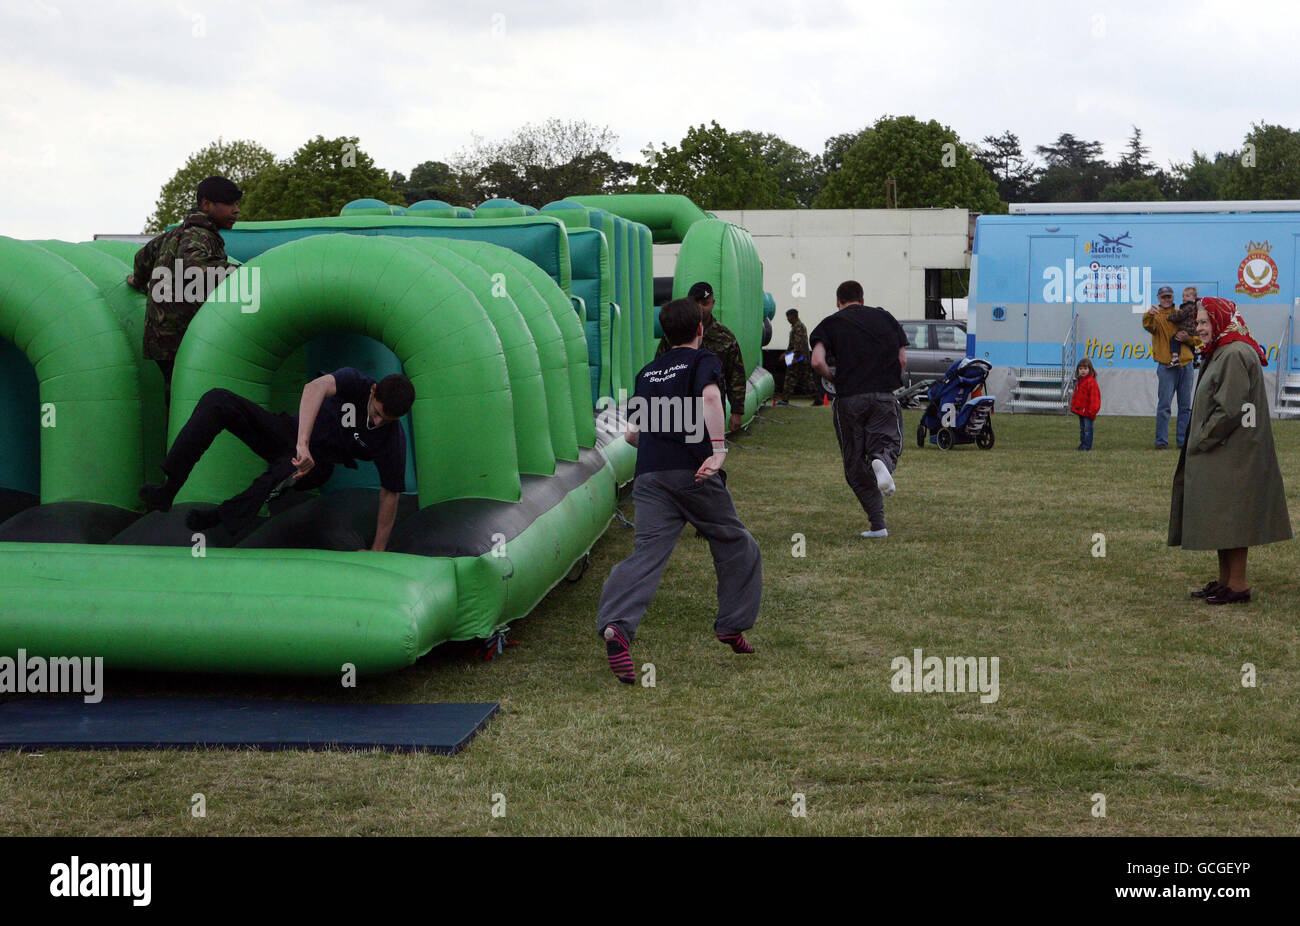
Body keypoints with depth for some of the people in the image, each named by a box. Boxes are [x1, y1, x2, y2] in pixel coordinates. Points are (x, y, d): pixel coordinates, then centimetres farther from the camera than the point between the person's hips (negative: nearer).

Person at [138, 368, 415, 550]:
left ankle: (221, 517, -29)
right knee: (216, 400, -20)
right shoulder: (356, 383, -19)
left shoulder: (392, 440, -17)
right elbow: (315, 388, -40)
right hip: (291, 434, 2)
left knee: (288, 469, -43)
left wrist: (377, 552, -8)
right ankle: (168, 489, -27)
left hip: (318, 465, -2)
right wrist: (302, 444, -53)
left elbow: (390, 493, -7)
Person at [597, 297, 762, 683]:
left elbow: (631, 433, 21)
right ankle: (732, 626, 21)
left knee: (648, 551, -8)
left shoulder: (648, 371, 21)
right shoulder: (703, 360, 6)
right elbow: (709, 396, -17)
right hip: (694, 473, -4)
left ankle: (616, 625, -31)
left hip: (649, 476, 4)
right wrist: (718, 449, -21)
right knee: (736, 546, 16)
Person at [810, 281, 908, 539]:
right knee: (889, 442, 11)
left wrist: (834, 379, 9)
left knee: (855, 465, 8)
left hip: (849, 399, -1)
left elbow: (817, 362, -9)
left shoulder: (831, 323, 6)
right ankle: (883, 461, -27)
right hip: (884, 396, 1)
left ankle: (878, 524, 3)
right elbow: (902, 360, 8)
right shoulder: (885, 317, 14)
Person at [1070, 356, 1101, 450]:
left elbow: (1094, 397, -17)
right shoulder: (1078, 381, 12)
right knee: (1082, 428, 16)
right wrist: (1073, 405, 17)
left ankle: (1087, 446, -2)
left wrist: (1092, 410, -20)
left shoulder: (1091, 381, -15)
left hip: (1088, 411, -9)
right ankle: (1082, 444, 24)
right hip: (1080, 410, 9)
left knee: (1087, 429, -5)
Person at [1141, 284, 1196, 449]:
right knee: (1164, 404, -7)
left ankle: (1184, 440, 12)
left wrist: (1187, 338, -6)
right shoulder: (1156, 316, 3)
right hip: (1166, 366, -4)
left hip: (1185, 365, 4)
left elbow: (1197, 339, 17)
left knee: (1185, 406, 7)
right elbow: (1148, 325, -22)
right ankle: (1161, 441, -4)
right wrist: (1149, 314, -44)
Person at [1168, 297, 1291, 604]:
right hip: (1220, 455, 10)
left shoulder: (1236, 355, -17)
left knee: (1230, 519, -5)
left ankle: (1238, 585, 0)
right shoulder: (1220, 354, 15)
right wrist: (1200, 441, 14)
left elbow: (1229, 410, -22)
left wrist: (1201, 441, -14)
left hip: (1231, 453, -10)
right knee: (1221, 521, 14)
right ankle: (1224, 580, 21)